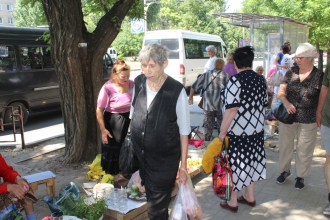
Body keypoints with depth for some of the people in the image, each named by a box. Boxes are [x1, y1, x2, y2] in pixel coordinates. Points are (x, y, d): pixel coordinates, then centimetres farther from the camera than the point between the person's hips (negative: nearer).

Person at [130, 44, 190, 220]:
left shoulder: (177, 91, -19)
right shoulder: (138, 83, -4)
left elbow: (184, 132, -14)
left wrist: (183, 166, -11)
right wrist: (130, 141, 10)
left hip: (165, 160, -4)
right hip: (139, 156, 5)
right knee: (151, 199, 21)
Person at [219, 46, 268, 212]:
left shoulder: (235, 80, -17)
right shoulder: (260, 79, 4)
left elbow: (232, 108, -23)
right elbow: (264, 103, 12)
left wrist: (222, 131, -18)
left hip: (237, 131, -7)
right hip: (256, 130, 7)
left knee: (235, 163, 5)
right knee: (251, 160, 18)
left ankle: (233, 202, 17)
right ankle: (249, 196, 33)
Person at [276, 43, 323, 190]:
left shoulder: (319, 76, -6)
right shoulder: (291, 72, 1)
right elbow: (280, 92, -2)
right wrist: (286, 103, -21)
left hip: (308, 121, -2)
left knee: (304, 150, 9)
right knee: (285, 146, 15)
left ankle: (300, 176, 30)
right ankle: (285, 171, 37)